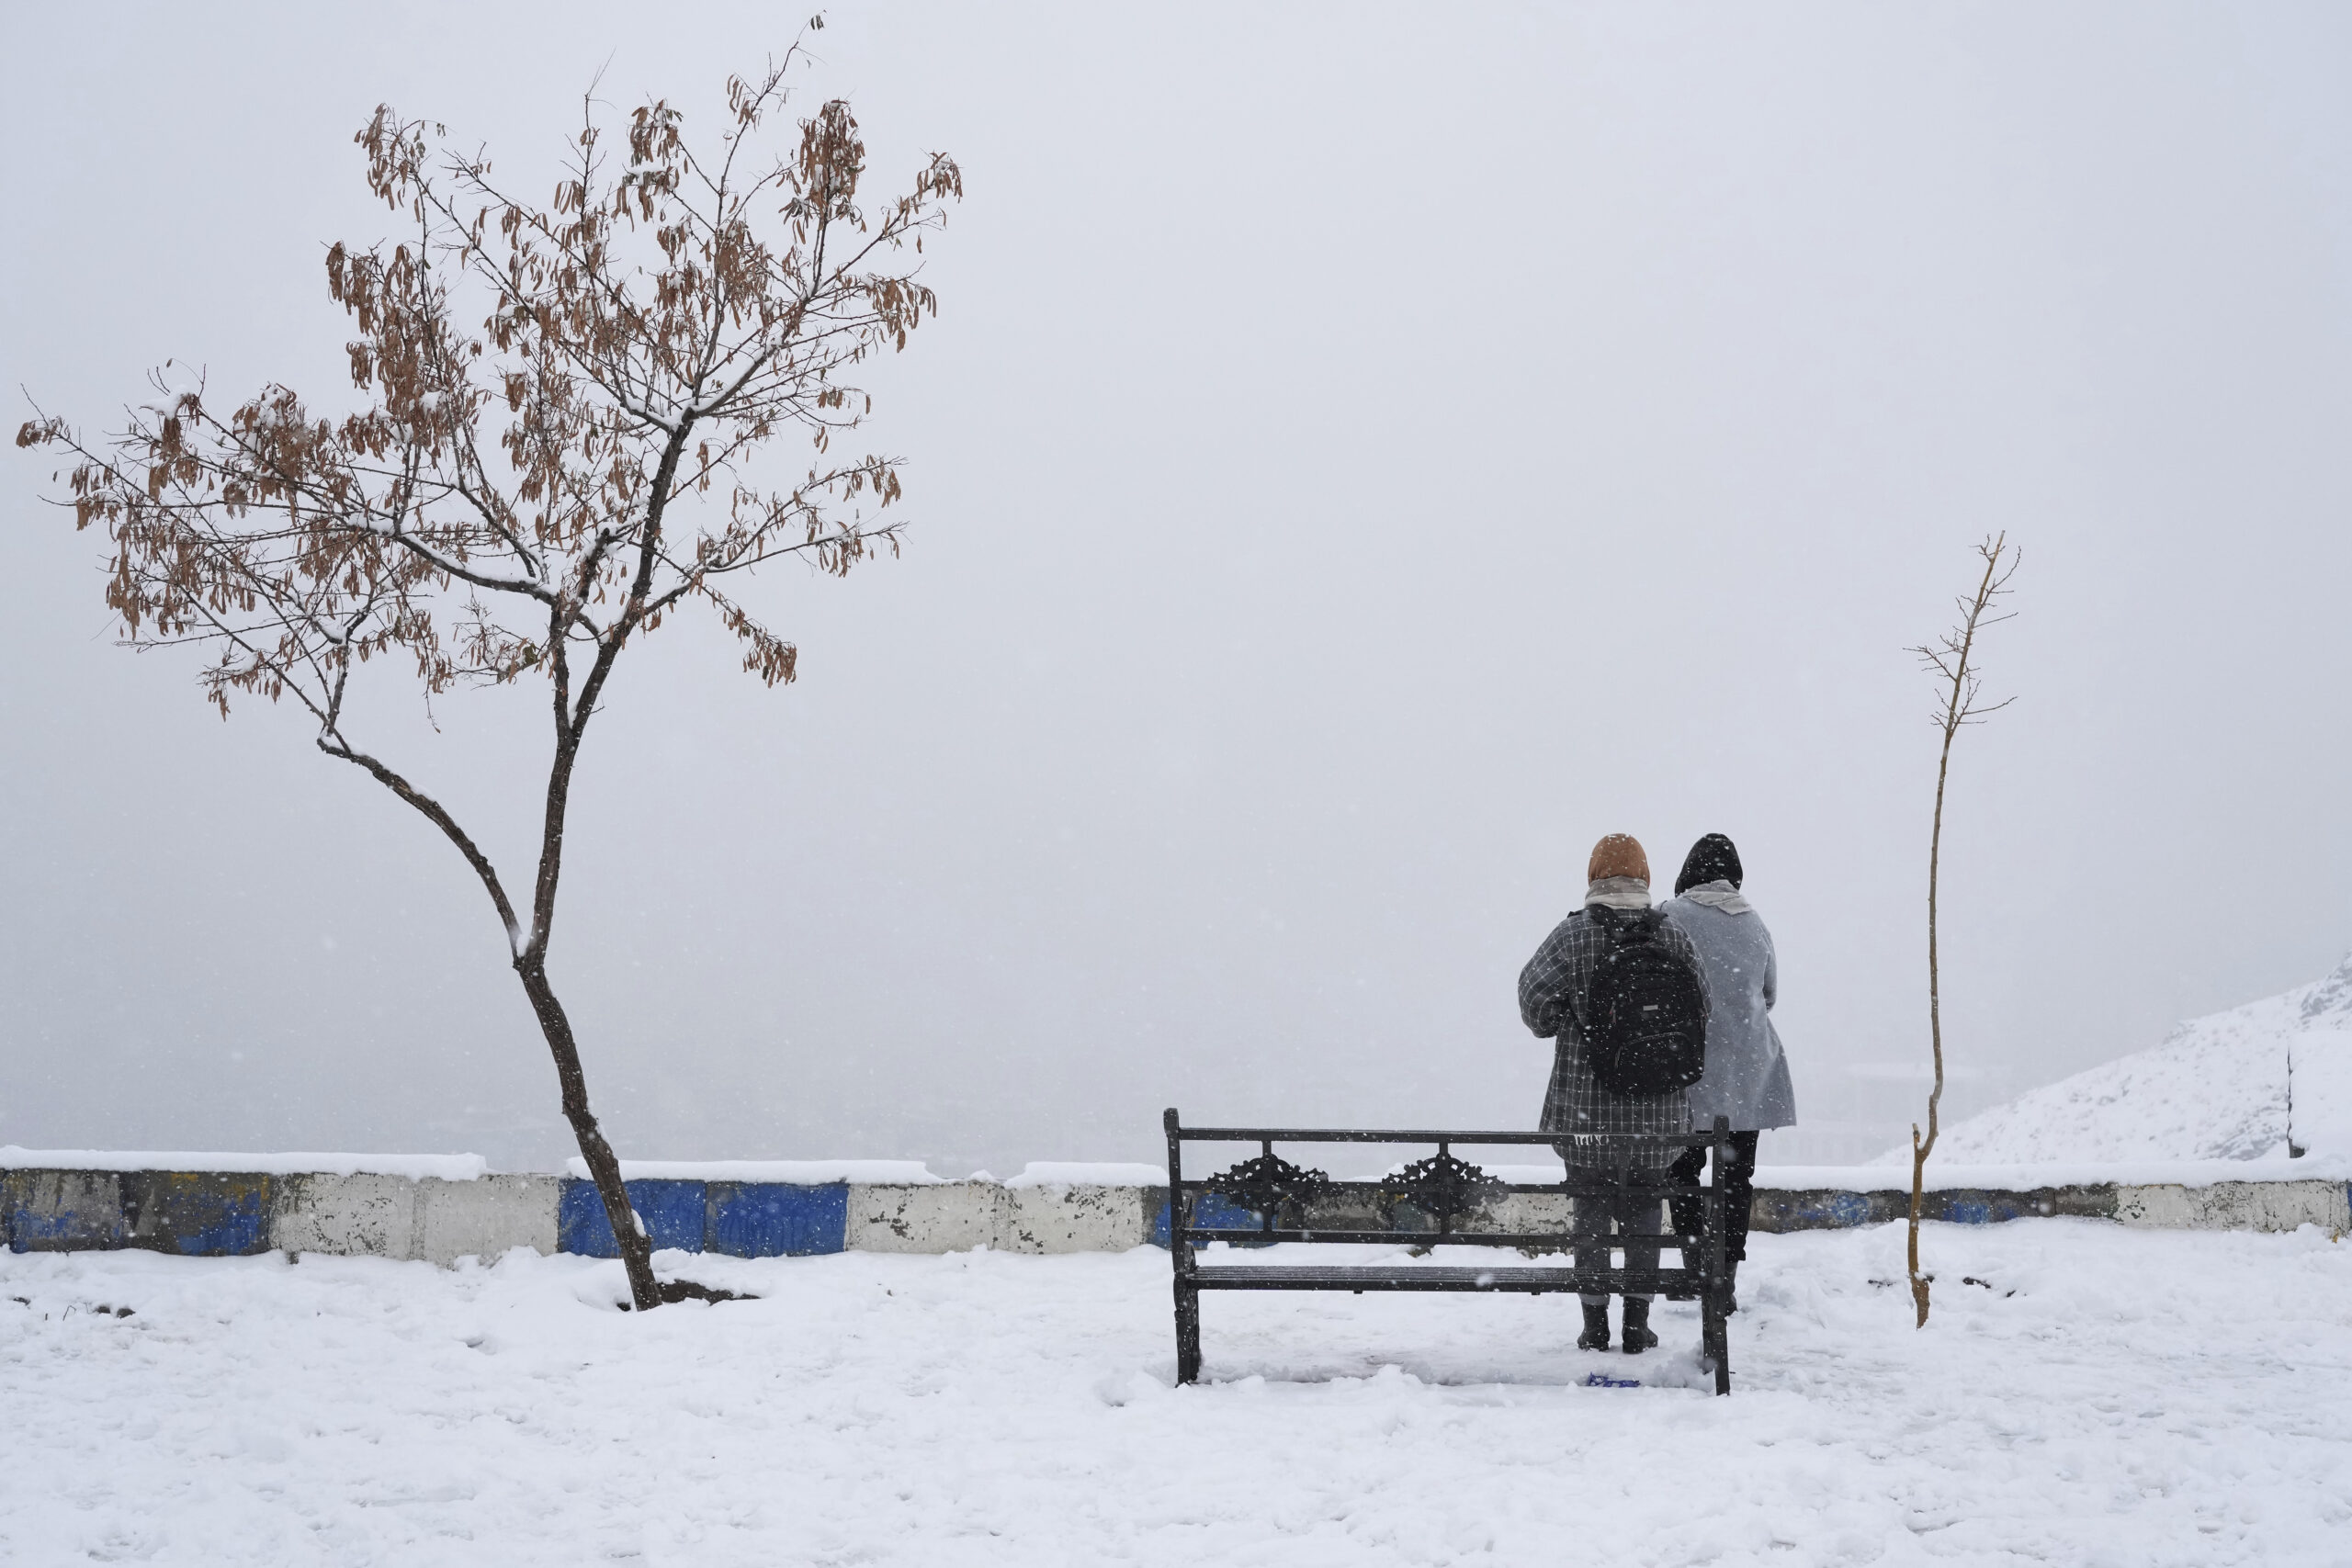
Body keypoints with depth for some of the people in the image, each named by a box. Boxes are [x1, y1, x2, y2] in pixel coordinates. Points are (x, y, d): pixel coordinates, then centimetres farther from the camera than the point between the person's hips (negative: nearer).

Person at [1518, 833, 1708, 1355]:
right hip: (1658, 1106, 2)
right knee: (1643, 1210, 11)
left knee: (1590, 1208, 9)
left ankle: (1595, 1325, 12)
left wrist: (1556, 1027, 14)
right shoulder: (1672, 938, -2)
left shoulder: (1573, 934, -8)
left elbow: (1534, 995, -7)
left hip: (1585, 1101, -1)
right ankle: (1638, 1325, 14)